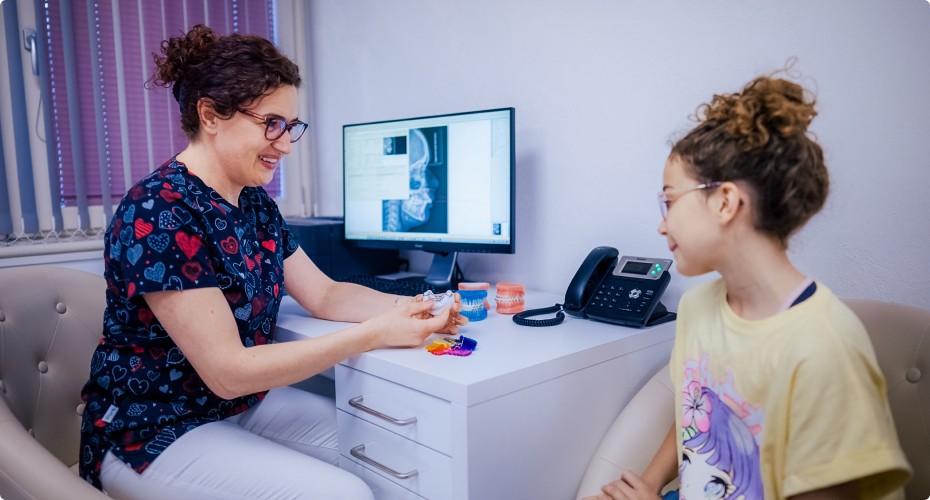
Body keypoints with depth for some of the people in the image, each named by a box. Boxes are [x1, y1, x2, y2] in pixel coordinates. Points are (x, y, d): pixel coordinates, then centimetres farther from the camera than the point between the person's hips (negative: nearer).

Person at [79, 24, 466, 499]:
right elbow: (227, 371, -27)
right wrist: (375, 334, -30)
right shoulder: (157, 213, -25)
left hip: (244, 404, 8)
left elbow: (323, 294, 4)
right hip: (153, 431, -7)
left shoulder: (256, 203, 2)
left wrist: (407, 307, -14)